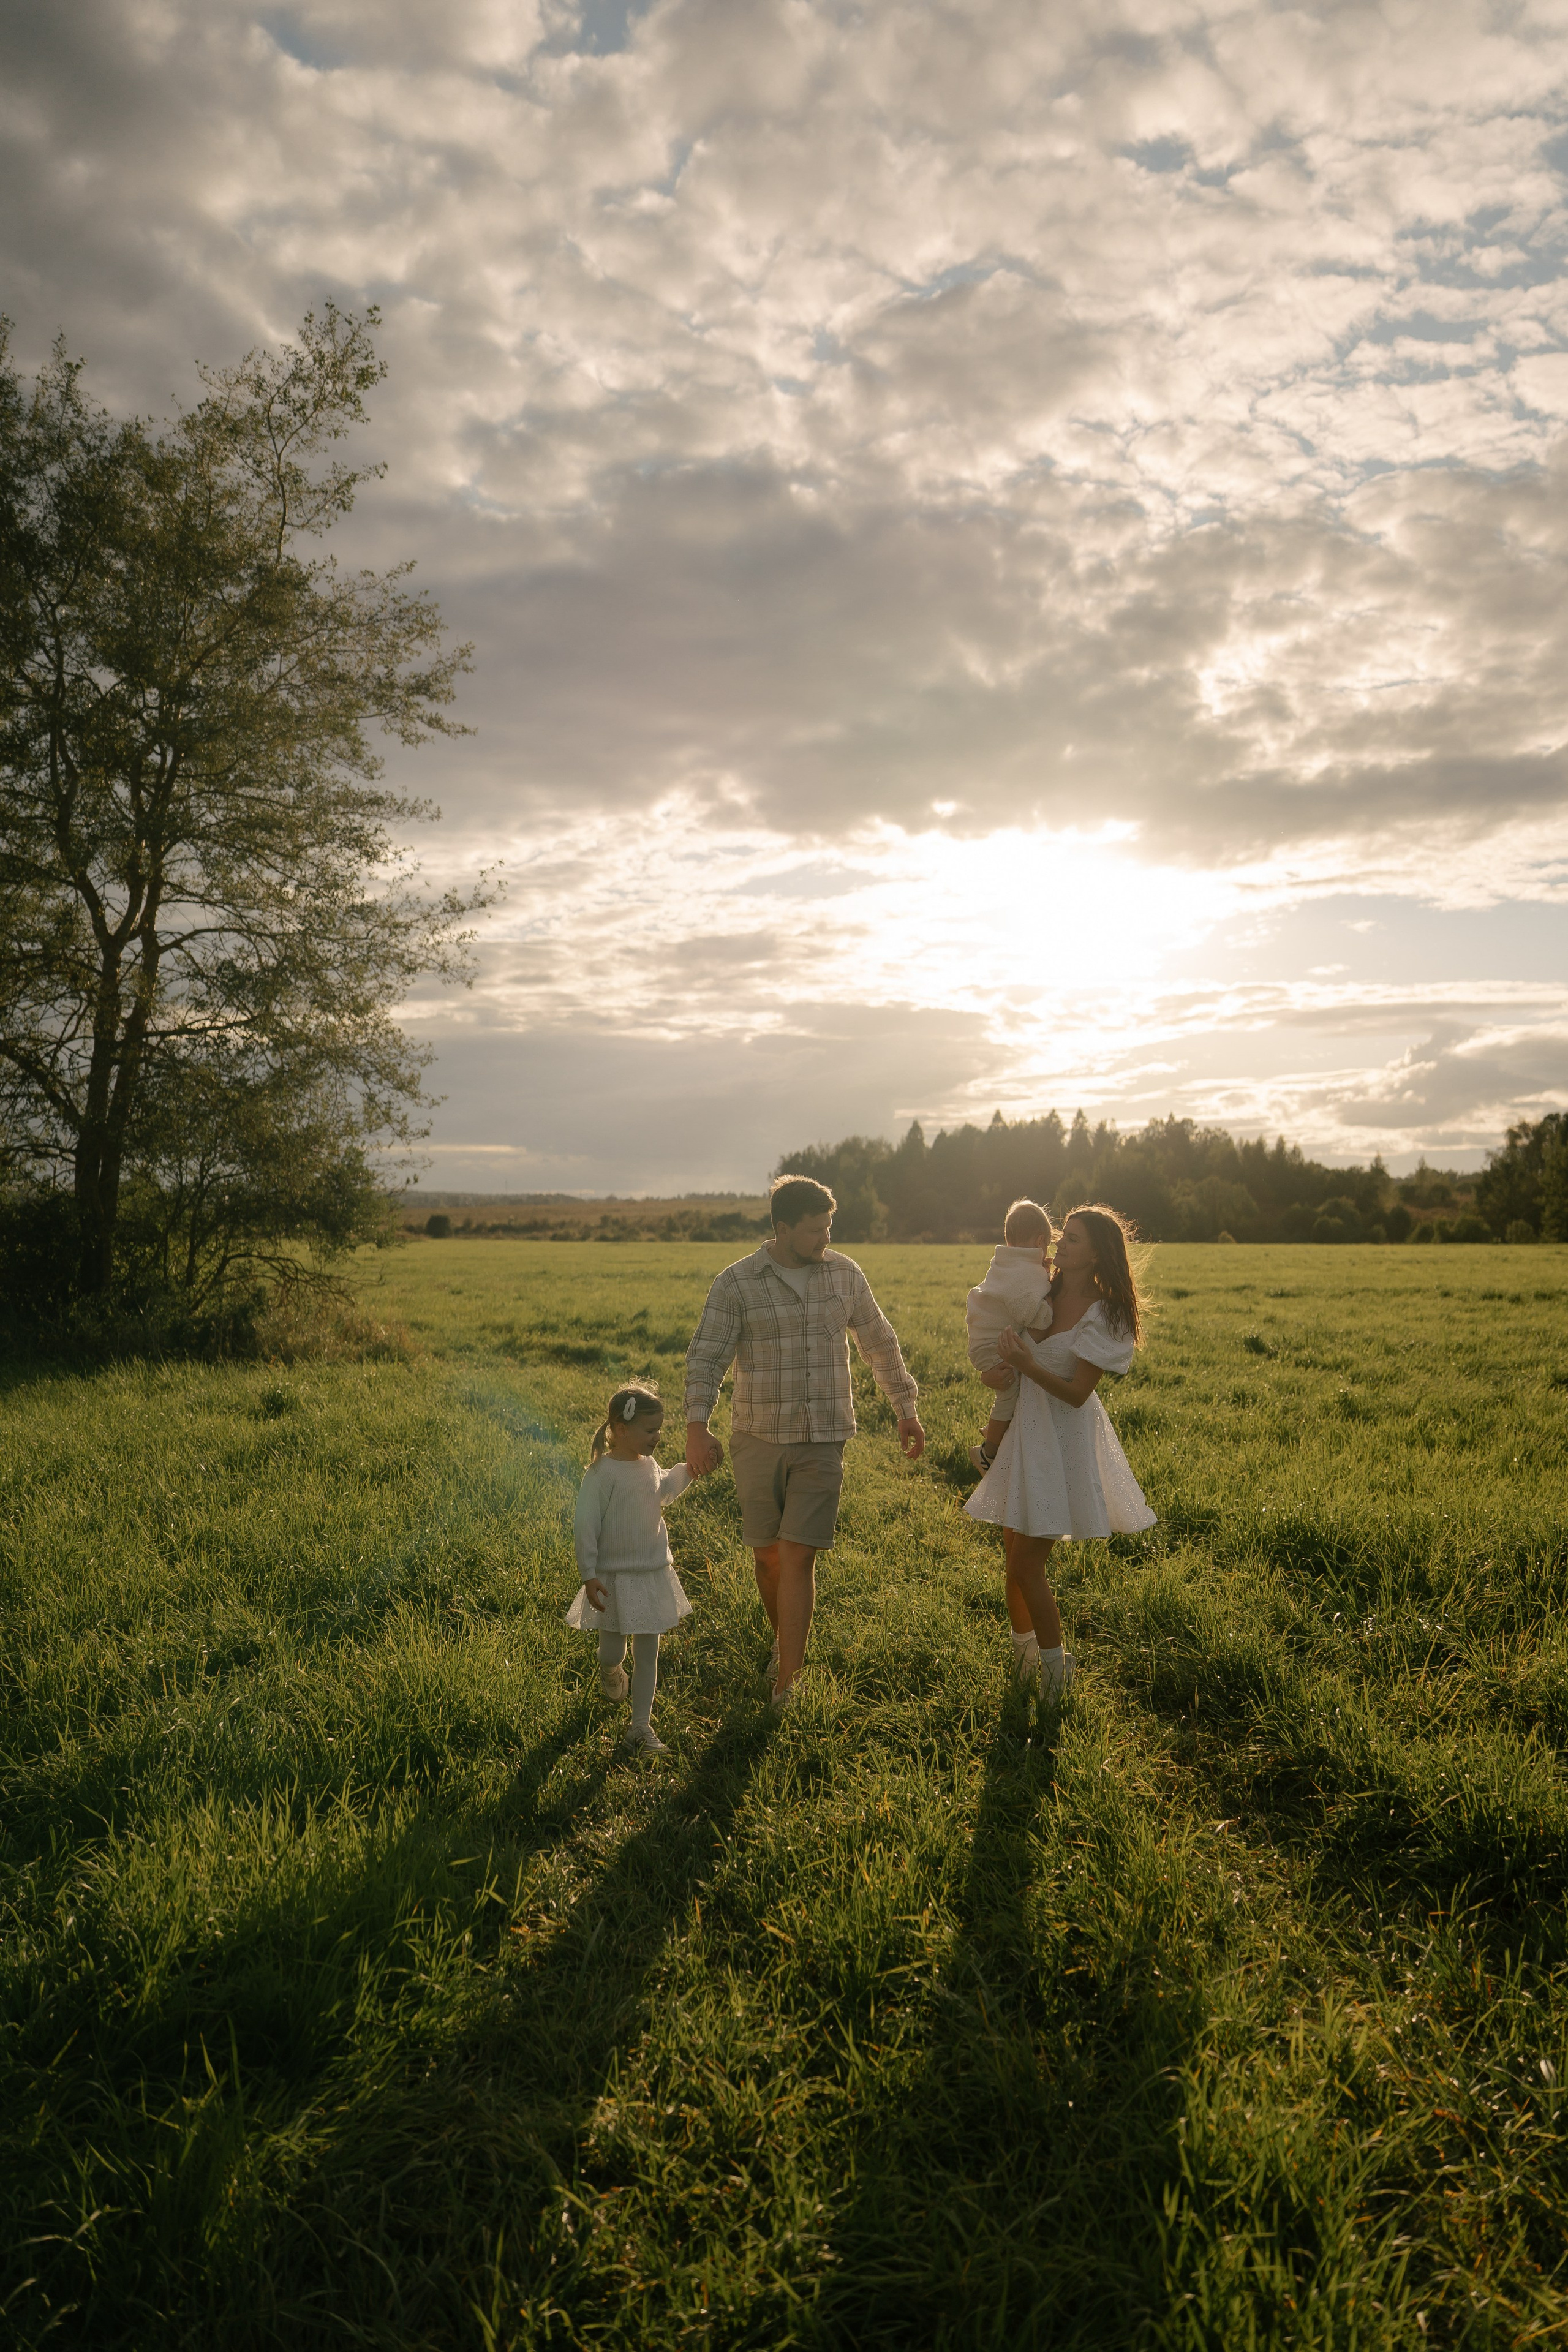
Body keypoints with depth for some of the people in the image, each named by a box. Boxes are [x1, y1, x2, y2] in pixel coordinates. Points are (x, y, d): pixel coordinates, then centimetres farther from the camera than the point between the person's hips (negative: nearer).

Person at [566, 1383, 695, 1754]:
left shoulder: (649, 1466, 3)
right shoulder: (601, 1473, -19)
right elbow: (584, 1527, -17)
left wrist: (688, 1470, 15)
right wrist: (589, 1576, -18)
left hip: (653, 1574, 5)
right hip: (615, 1579, -5)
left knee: (647, 1653, 6)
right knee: (613, 1653, 8)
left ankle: (641, 1726, 15)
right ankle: (609, 1671, 45)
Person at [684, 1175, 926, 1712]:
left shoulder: (844, 1273, 2)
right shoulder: (736, 1284, -7)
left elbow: (879, 1342, 14)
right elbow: (706, 1358, -13)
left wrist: (906, 1409, 16)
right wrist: (697, 1429, -28)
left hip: (822, 1441, 0)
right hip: (758, 1440, 0)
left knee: (798, 1558, -7)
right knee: (767, 1556, 12)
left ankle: (785, 1686, -1)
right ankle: (784, 1641, 40)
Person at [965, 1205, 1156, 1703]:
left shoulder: (1102, 1315, -14)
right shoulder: (1047, 1294, 5)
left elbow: (1077, 1393, -17)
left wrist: (1027, 1365, -27)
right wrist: (1002, 1368, 6)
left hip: (1063, 1440, -7)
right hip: (1025, 1430, 7)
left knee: (1026, 1566, -6)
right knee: (1015, 1556, 13)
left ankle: (1054, 1667, 11)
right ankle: (1024, 1656, 29)